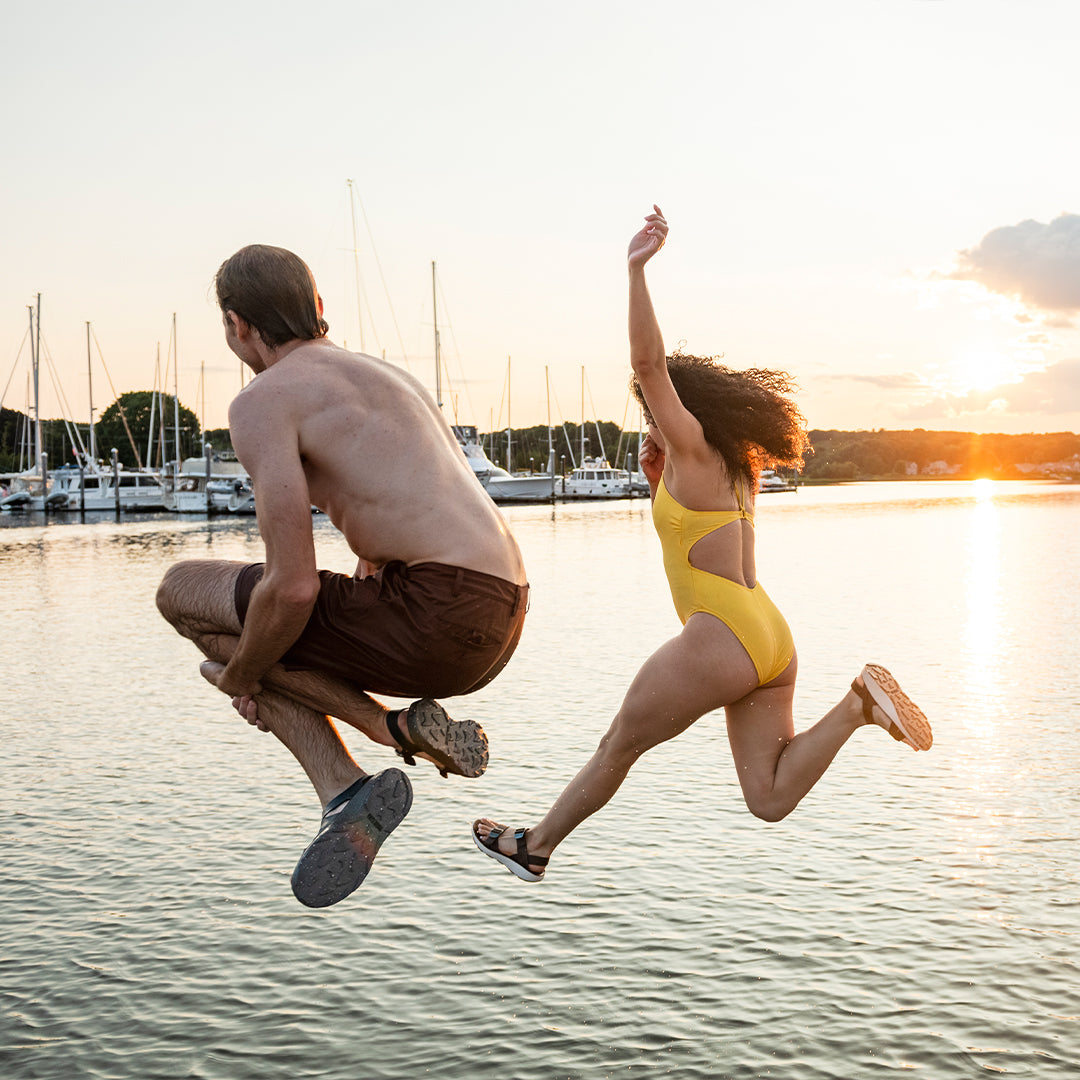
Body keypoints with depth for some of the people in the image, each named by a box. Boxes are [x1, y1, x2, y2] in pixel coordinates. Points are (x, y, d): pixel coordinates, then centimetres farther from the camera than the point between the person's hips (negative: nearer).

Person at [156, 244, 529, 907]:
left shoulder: (264, 402, -4)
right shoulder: (386, 378, 23)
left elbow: (294, 587, -13)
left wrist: (238, 676, 8)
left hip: (437, 617, -9)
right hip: (499, 623, 9)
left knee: (184, 593, 8)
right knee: (262, 643, 27)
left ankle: (391, 727, 0)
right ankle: (347, 794, 6)